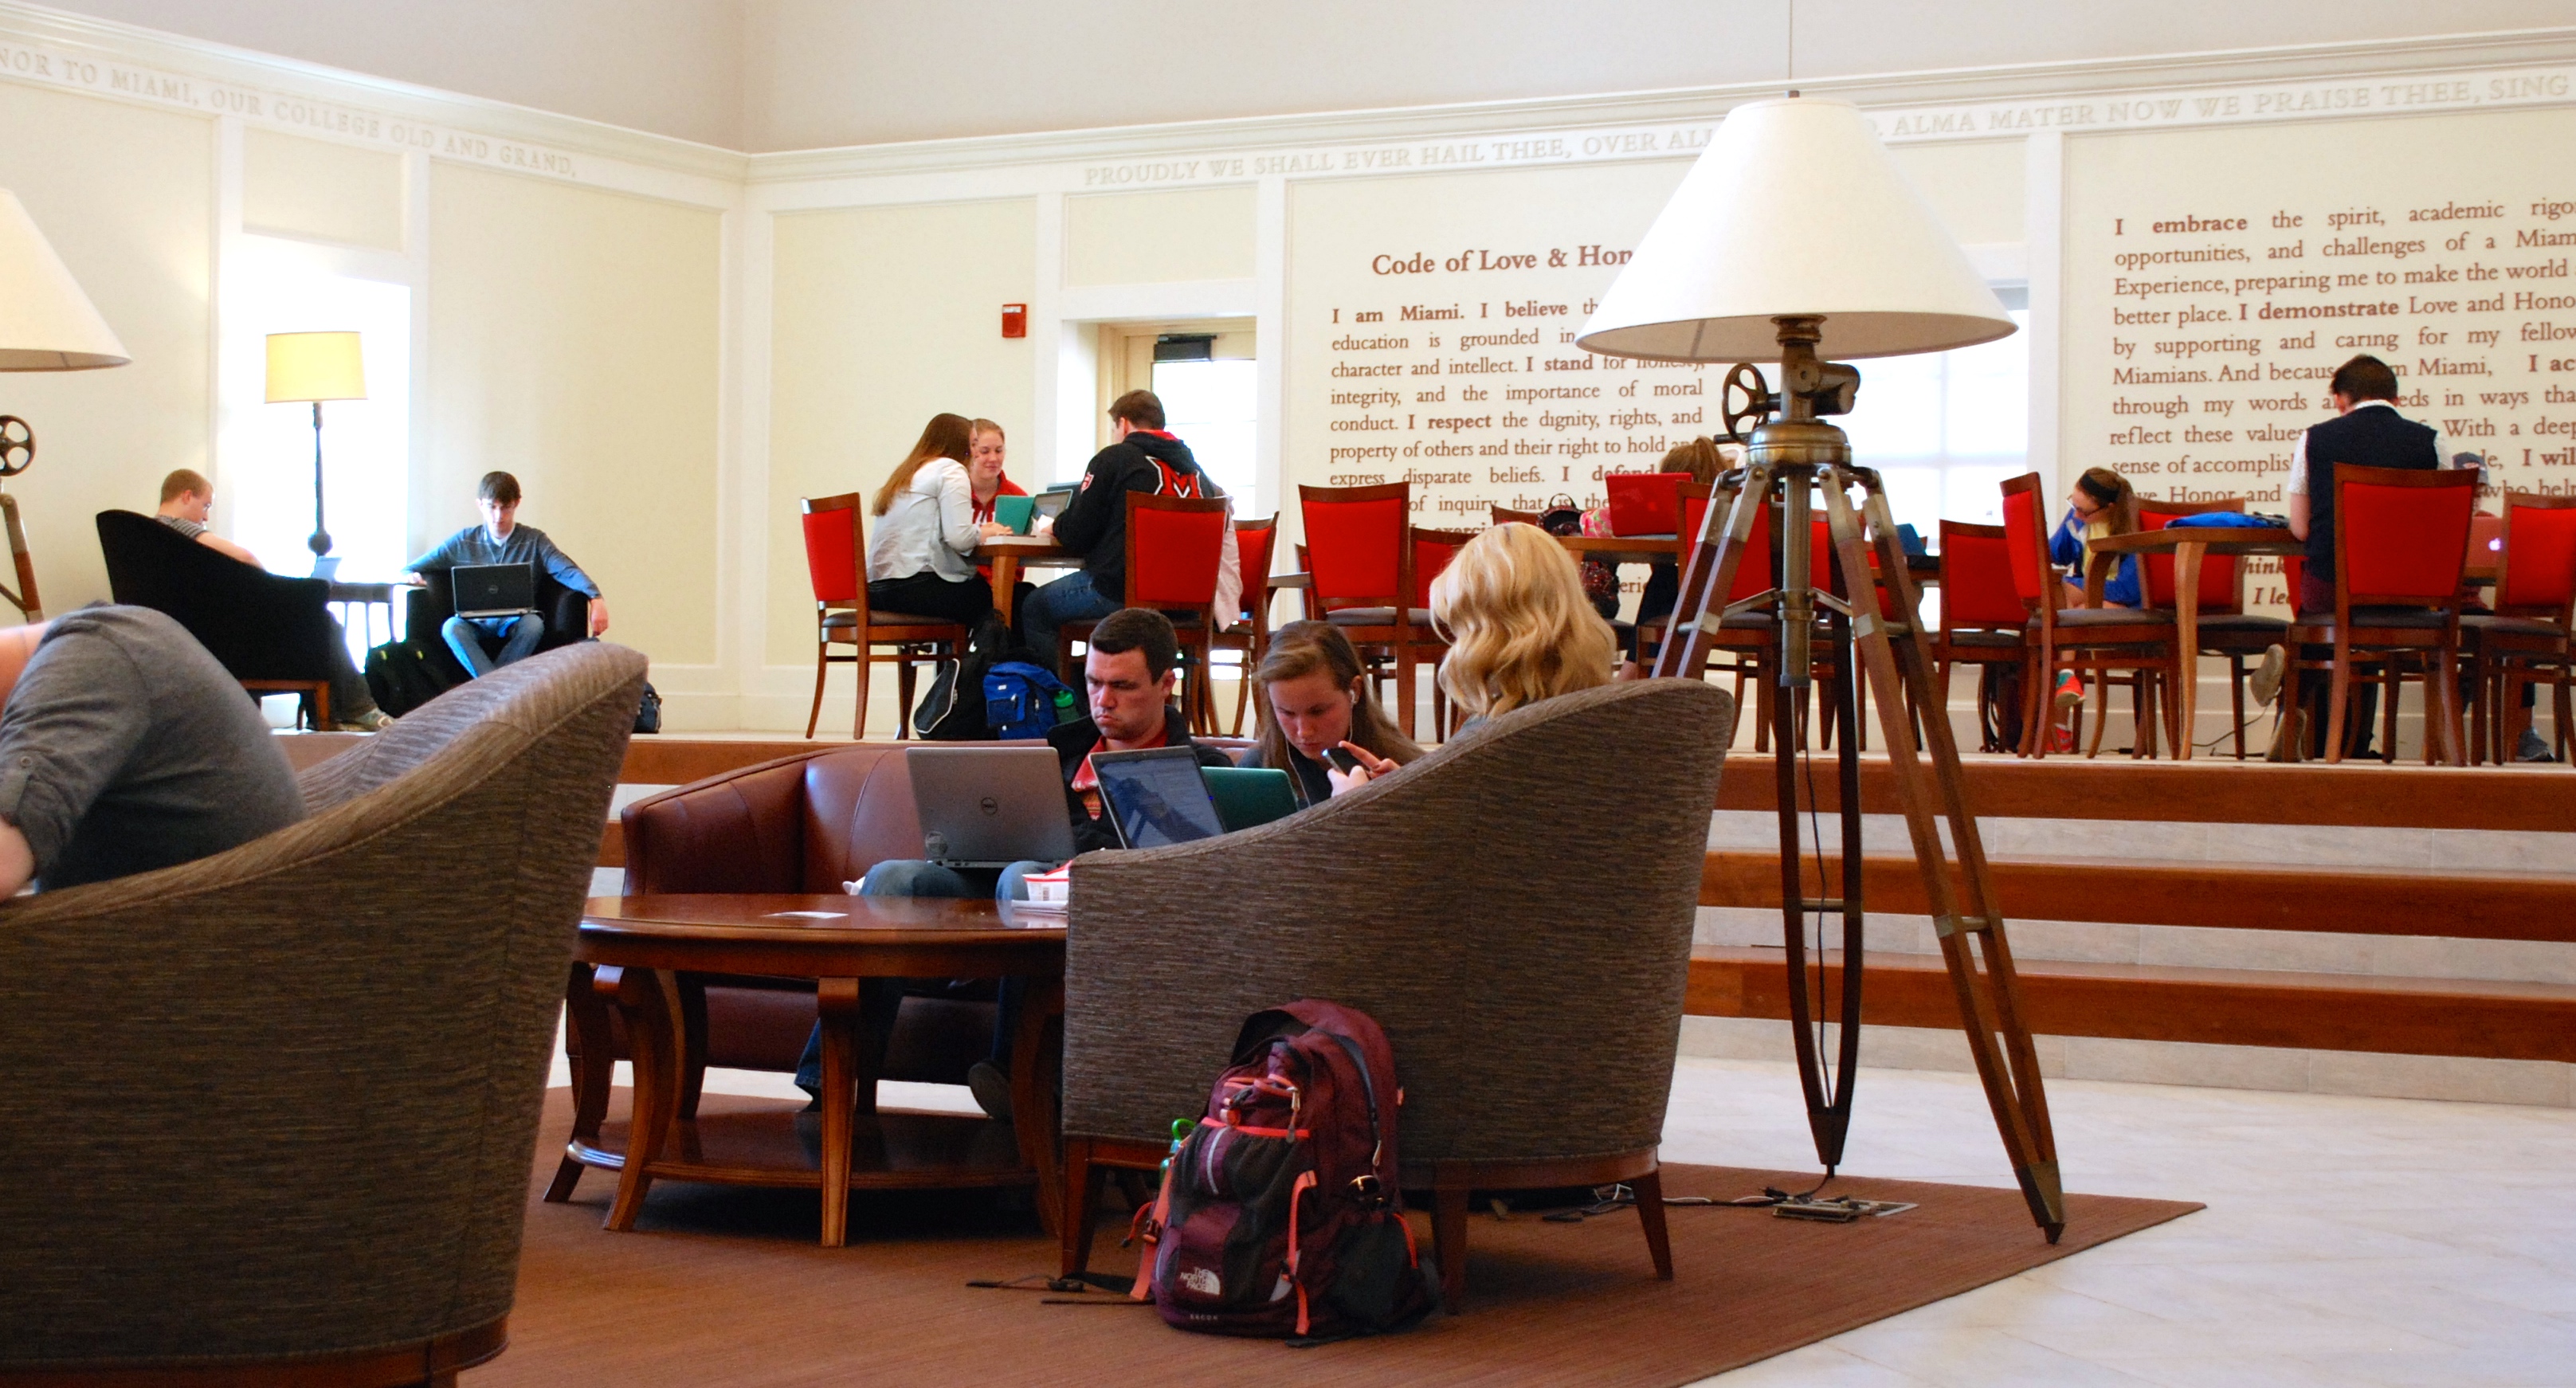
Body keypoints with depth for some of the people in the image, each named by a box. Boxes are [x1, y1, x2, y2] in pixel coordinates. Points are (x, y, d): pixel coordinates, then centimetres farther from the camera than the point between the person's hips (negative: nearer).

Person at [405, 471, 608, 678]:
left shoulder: (534, 541, 6)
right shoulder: (463, 542, 9)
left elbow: (568, 571, -9)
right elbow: (407, 570, 13)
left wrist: (595, 597, -28)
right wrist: (410, 577, -13)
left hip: (515, 623, -1)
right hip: (476, 623, 1)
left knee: (534, 624, -35)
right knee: (452, 627, -33)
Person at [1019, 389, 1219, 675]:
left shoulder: (1114, 459, -4)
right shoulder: (1194, 468, 11)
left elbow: (1075, 538, -5)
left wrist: (1056, 526, 20)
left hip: (1120, 591, -7)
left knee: (1032, 610, 11)